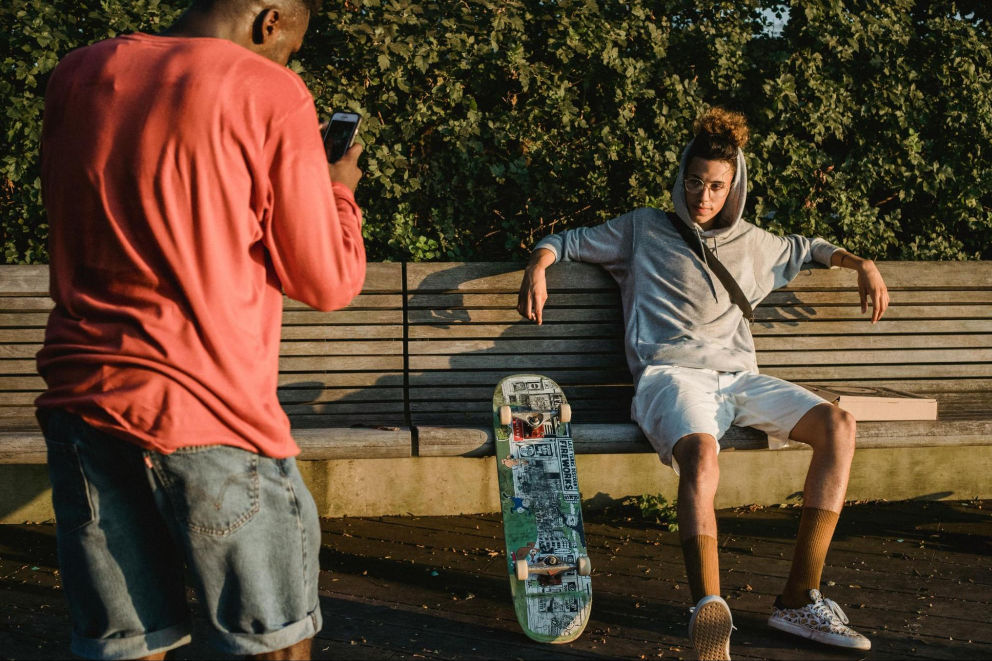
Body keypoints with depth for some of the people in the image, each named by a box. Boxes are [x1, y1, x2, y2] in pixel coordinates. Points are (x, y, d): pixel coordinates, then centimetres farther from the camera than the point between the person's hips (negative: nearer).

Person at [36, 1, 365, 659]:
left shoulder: (75, 77, 10)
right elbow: (327, 282, -3)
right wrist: (337, 190, 15)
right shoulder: (271, 93, -7)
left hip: (78, 399, 6)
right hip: (207, 410, -5)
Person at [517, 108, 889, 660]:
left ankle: (800, 599, -21)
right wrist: (538, 266, 0)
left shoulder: (752, 243, 27)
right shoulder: (644, 230, 18)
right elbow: (568, 241, 22)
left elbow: (805, 249, 44)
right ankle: (710, 611, -52)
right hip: (671, 376, -4)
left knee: (838, 426, -21)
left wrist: (862, 264, 27)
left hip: (738, 380, 5)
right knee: (700, 455, -39)